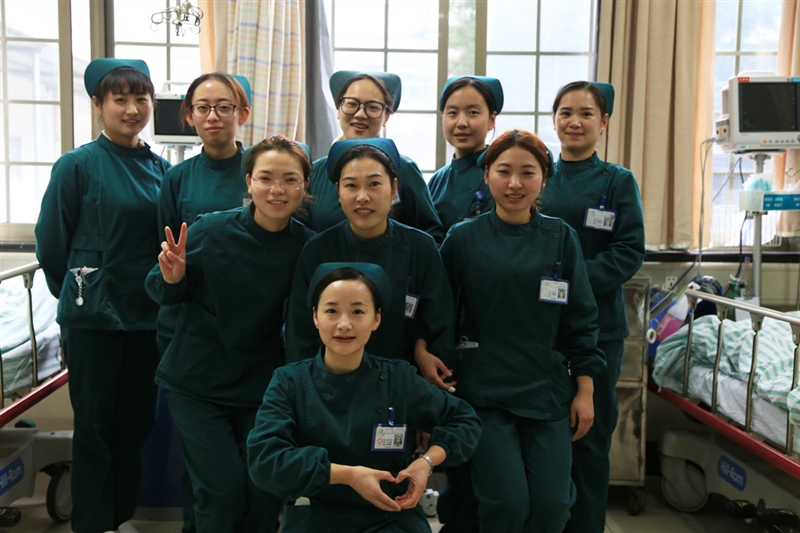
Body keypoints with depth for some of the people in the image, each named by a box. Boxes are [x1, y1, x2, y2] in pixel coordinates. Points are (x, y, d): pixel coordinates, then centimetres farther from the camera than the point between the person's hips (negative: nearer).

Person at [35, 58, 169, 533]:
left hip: (148, 315, 4)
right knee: (95, 423, 7)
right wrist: (78, 294, 6)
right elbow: (51, 244, -2)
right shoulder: (78, 165, -8)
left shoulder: (162, 170, 5)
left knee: (137, 421, 13)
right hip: (93, 316, -4)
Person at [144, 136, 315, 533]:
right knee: (224, 492, -4)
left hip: (261, 390, 2)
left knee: (264, 498, 3)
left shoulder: (306, 247, -9)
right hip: (197, 383, -1)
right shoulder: (210, 230, -14)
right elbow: (163, 294, -3)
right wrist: (172, 278, -24)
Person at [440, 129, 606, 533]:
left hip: (547, 390, 2)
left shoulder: (561, 239, 2)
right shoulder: (462, 238, -3)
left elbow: (580, 320, 4)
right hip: (484, 390, -2)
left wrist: (584, 391, 3)